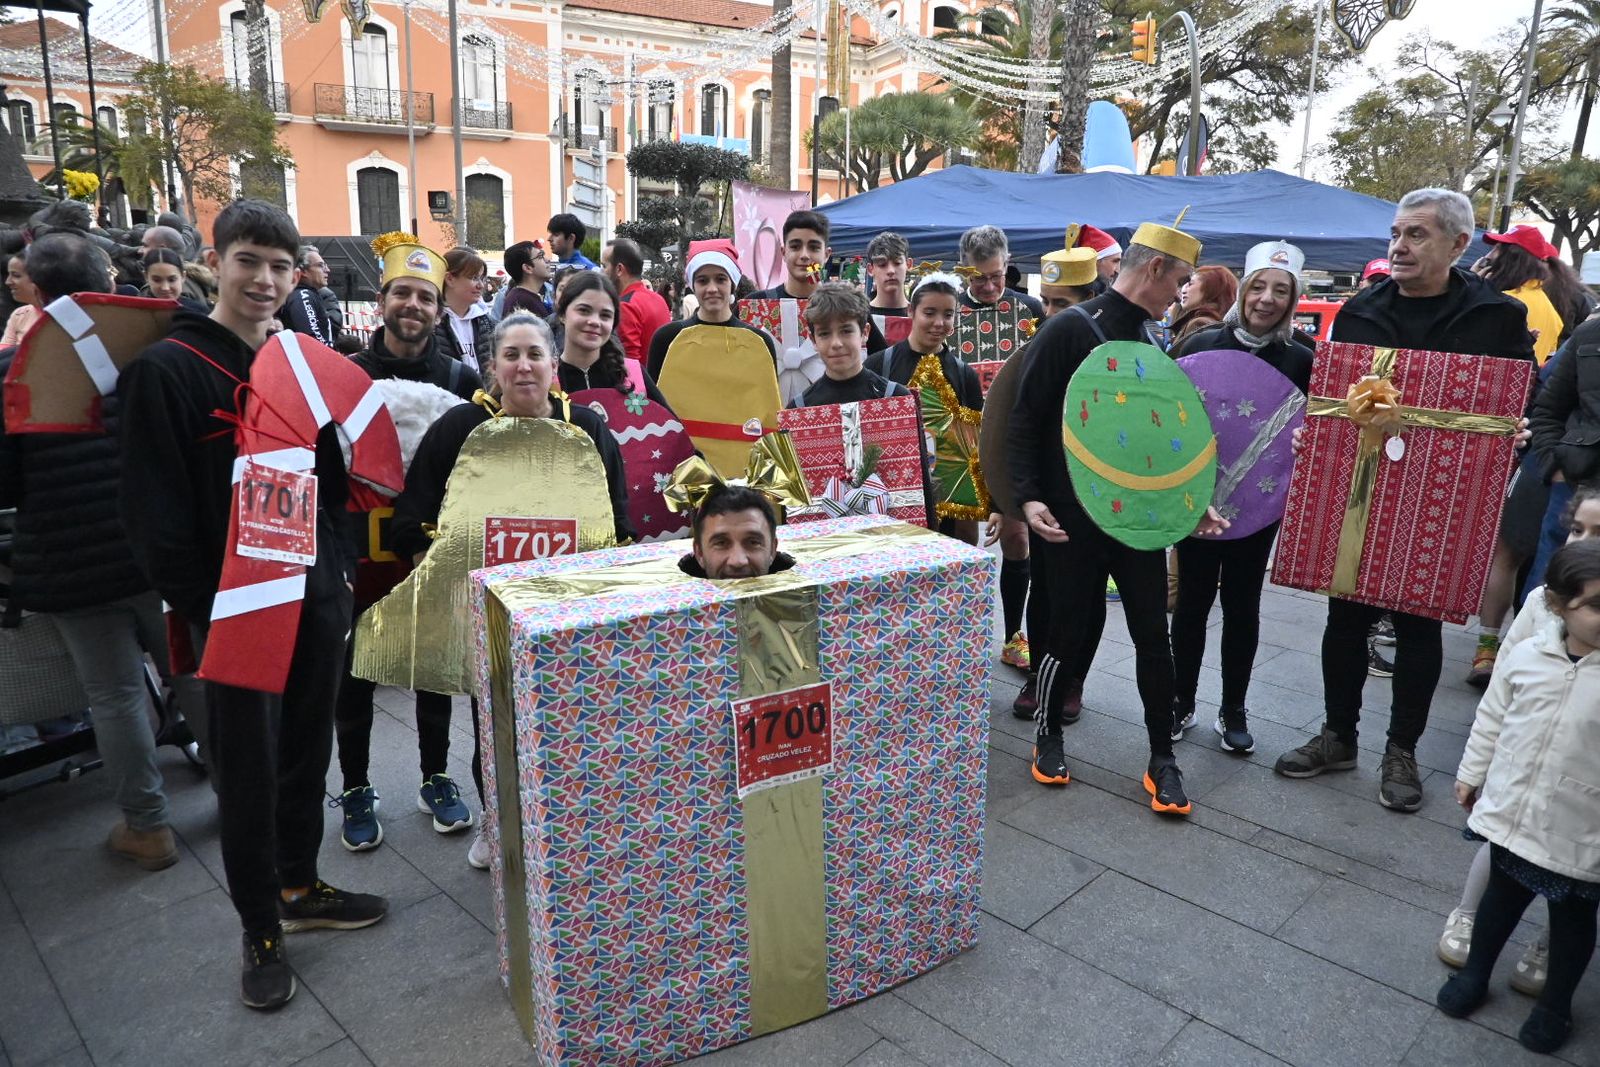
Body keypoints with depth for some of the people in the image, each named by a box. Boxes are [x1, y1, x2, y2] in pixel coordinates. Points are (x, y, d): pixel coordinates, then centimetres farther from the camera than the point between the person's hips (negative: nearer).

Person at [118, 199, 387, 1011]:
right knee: (249, 771, 6)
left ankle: (300, 888, 36)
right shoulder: (167, 370, -10)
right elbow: (154, 510, -12)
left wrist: (340, 567, 8)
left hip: (317, 594, 5)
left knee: (307, 750, 17)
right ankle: (261, 933, 24)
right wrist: (201, 606, -13)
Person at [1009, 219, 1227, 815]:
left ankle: (1162, 760, 19)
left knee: (1153, 635, 7)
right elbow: (1025, 420, -12)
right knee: (1067, 633, 6)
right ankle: (1049, 737, 29)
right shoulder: (1070, 330, -10)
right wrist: (1029, 497, -20)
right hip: (1071, 517, -6)